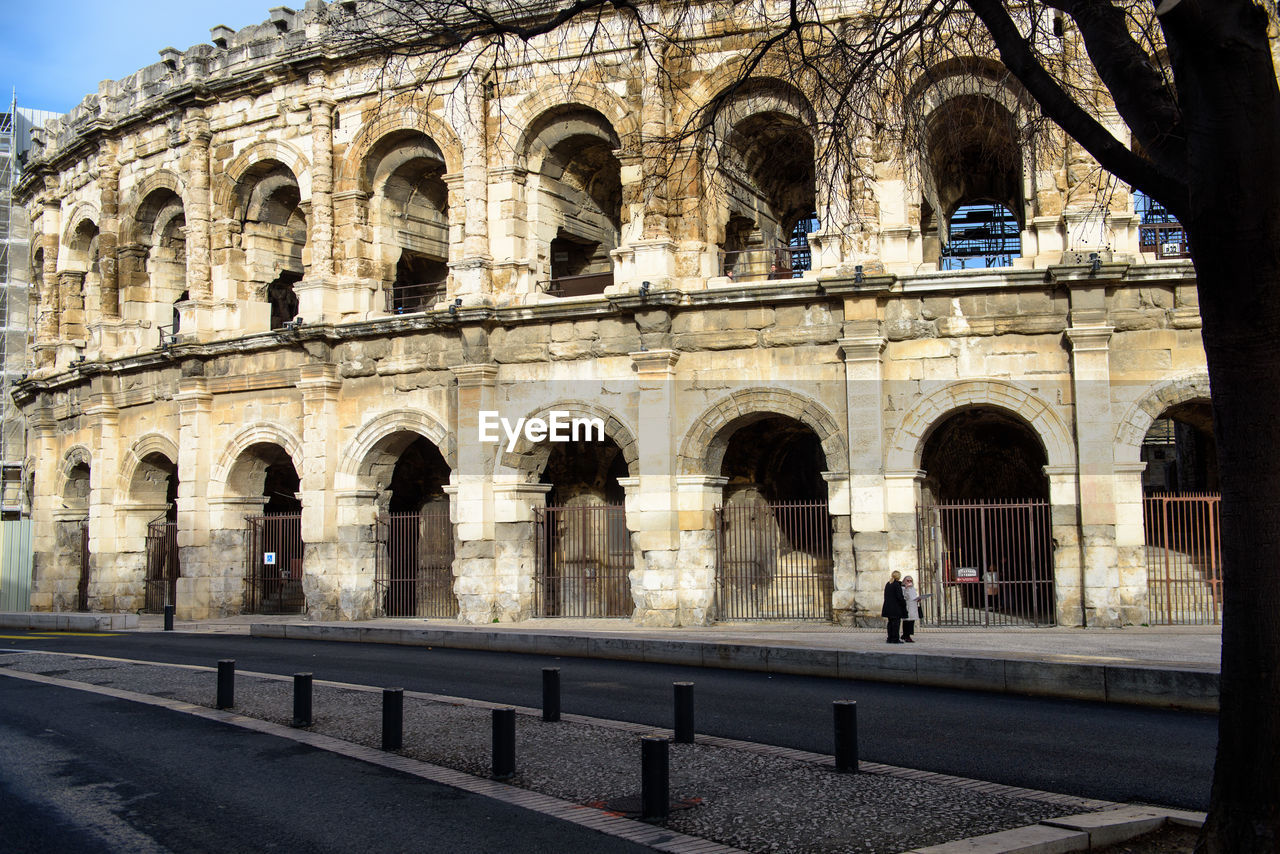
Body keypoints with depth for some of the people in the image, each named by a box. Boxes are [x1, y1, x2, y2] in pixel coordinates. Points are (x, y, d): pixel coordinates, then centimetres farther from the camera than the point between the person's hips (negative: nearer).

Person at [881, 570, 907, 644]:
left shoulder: (887, 584, 11)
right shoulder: (897, 584, -13)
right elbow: (899, 596, -17)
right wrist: (904, 601, -2)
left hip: (888, 607, 8)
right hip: (896, 607, -8)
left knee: (891, 622, 12)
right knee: (896, 622, -4)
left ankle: (890, 638, 14)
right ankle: (895, 639, -6)